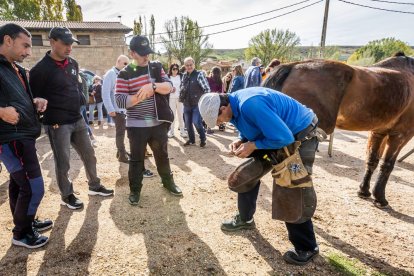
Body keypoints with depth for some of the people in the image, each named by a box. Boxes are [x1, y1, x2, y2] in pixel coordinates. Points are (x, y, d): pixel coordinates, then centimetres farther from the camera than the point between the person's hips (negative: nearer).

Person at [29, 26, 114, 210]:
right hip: (57, 124, -6)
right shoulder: (41, 69, -13)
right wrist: (50, 118, -9)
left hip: (77, 120, 7)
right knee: (63, 162, 4)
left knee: (89, 155, 14)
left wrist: (79, 106, 13)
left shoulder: (73, 64, 8)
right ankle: (67, 196, 22)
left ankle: (94, 186, 31)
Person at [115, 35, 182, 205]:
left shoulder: (157, 67, 5)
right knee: (136, 159, 8)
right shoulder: (125, 74, -6)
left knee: (162, 155, 18)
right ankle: (135, 190, 25)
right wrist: (141, 95, -22)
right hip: (136, 125, -3)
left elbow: (169, 87, -6)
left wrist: (152, 86, -24)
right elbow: (120, 101, -12)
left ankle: (168, 182, 37)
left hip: (159, 123, 3)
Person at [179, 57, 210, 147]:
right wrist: (181, 98, 11)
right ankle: (191, 139, 29)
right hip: (187, 104, 6)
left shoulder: (199, 74, -10)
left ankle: (203, 139, 11)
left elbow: (207, 88, -14)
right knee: (188, 124, 11)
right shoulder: (184, 76, 8)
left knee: (197, 123, -12)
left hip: (197, 104, -6)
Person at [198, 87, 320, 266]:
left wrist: (253, 146, -24)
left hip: (300, 135, -9)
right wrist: (241, 141, -8)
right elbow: (249, 129, 12)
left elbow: (284, 137, -34)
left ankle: (306, 248, 10)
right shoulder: (235, 104, -4)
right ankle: (245, 219, 31)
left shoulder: (251, 105, -35)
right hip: (275, 134, 10)